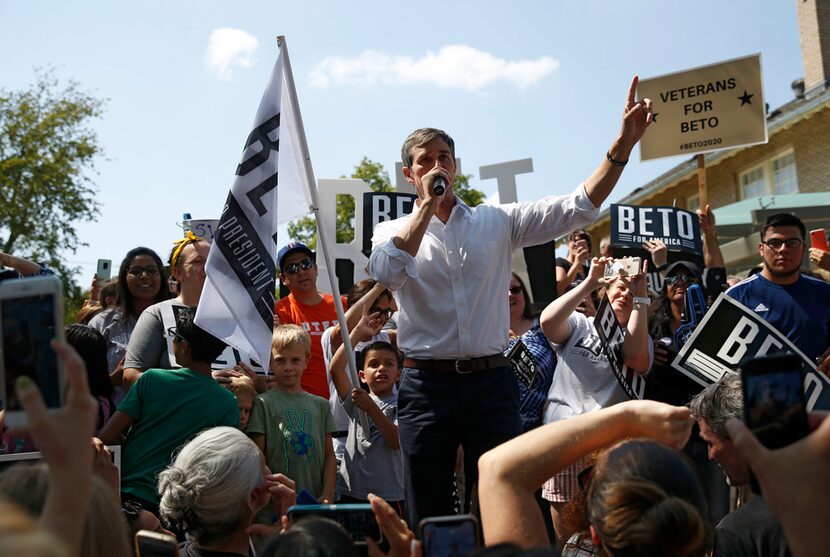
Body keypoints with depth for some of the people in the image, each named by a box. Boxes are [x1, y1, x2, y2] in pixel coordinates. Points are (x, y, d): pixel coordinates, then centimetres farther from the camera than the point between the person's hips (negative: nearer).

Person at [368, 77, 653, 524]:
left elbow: (578, 207, 2)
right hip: (427, 384, -1)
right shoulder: (393, 232, 7)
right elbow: (386, 270, -17)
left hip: (491, 381, 1)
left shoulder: (497, 222, 10)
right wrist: (428, 203, -10)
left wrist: (624, 144, -9)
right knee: (429, 515, 7)